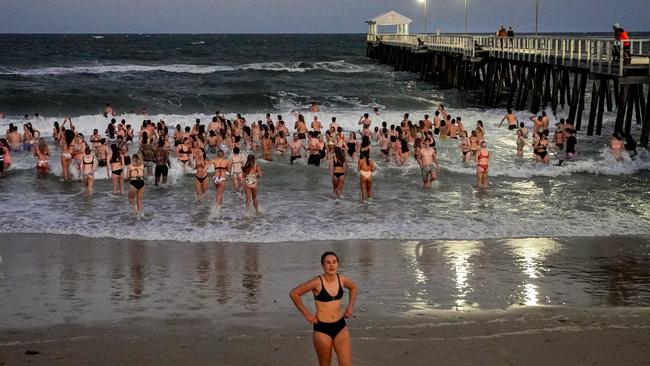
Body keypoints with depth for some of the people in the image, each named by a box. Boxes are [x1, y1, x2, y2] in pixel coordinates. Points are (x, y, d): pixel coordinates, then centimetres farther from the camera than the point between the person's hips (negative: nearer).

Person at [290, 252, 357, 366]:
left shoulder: (342, 279, -2)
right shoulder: (317, 282, -15)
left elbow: (353, 287, 23)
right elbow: (294, 293, -8)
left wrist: (350, 307, 14)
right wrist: (306, 314, -5)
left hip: (340, 326, 4)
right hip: (322, 328, -3)